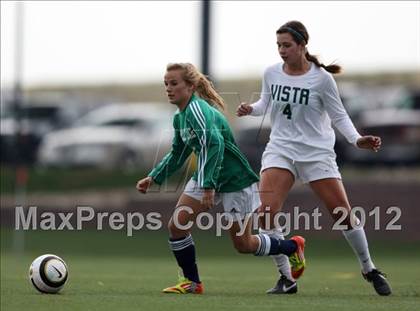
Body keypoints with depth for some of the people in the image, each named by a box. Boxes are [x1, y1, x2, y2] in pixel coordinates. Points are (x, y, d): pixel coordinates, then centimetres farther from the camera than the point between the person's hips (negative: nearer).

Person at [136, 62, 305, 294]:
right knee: (176, 225, -7)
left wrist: (208, 186, -42)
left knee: (243, 244, 3)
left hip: (235, 180, -8)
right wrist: (153, 178, 11)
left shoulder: (197, 110, -24)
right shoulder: (180, 117, 5)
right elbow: (178, 154, 20)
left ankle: (293, 247, 28)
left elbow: (214, 144, -38)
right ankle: (192, 283, 7)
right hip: (206, 177, 8)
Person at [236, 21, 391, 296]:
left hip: (317, 151, -2)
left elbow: (338, 115, -2)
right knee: (267, 211, -17)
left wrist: (357, 139, -17)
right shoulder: (271, 74, 0)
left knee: (343, 213, -4)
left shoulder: (321, 78, -9)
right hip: (281, 149, 2)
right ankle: (286, 277, -3)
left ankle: (370, 270, 18)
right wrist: (251, 109, -4)